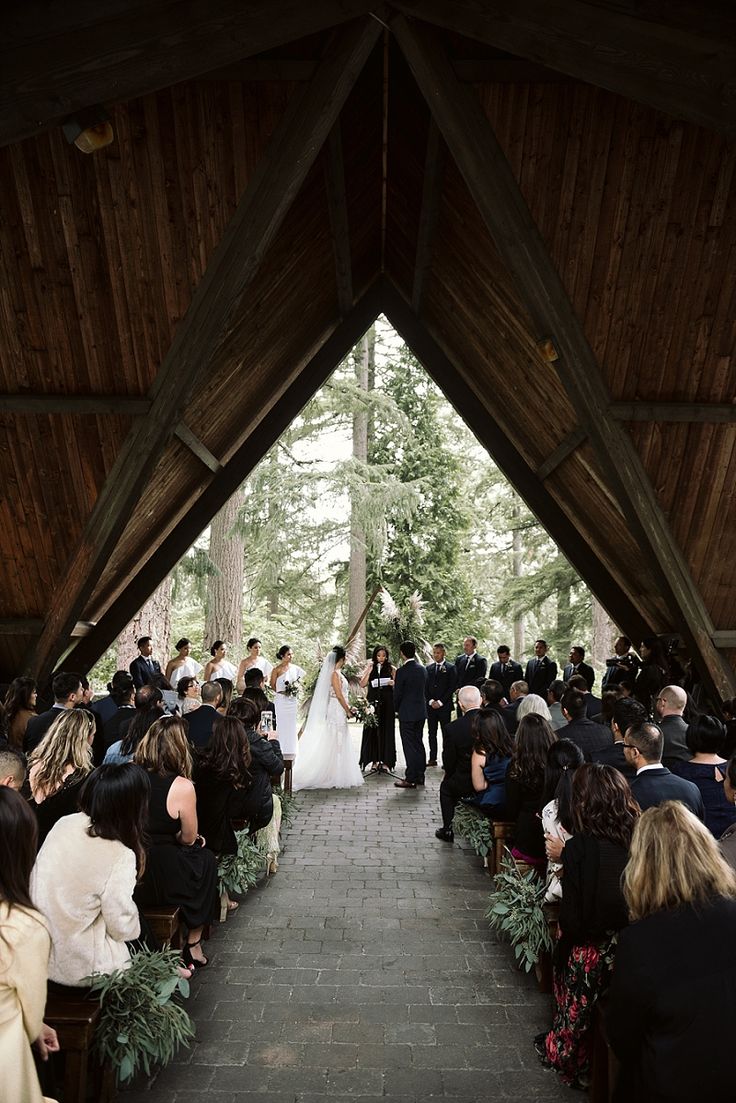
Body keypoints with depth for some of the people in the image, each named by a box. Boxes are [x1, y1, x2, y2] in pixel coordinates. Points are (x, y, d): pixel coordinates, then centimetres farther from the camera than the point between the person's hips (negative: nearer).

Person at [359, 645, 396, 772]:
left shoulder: (392, 669, 4)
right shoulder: (370, 668, 7)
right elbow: (362, 684, -2)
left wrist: (393, 683, -15)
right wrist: (368, 671, -11)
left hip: (387, 703, -1)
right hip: (373, 702, 1)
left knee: (386, 731, 1)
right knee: (372, 731, 2)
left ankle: (385, 761, 8)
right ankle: (374, 760, 11)